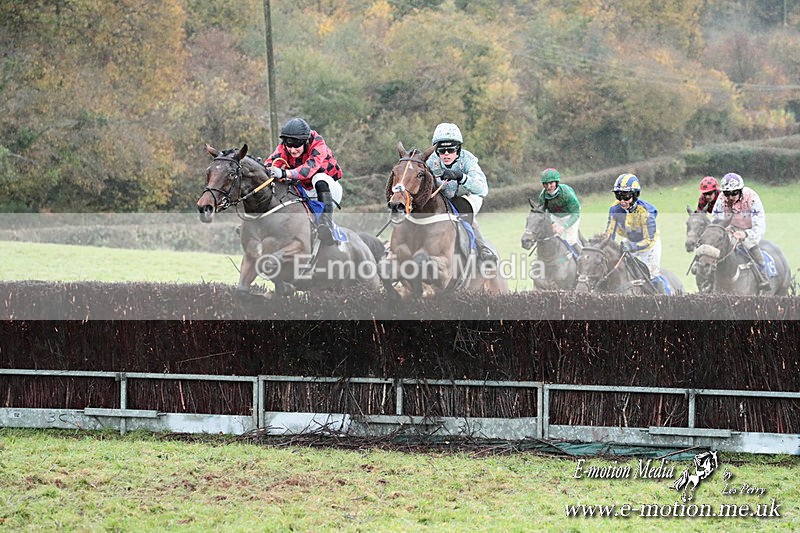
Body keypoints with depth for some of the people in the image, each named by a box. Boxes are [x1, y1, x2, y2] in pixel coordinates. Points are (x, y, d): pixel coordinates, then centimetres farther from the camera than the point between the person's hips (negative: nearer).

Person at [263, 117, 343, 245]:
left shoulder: (318, 145, -25)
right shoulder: (283, 148, -11)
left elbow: (310, 167, -44)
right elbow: (270, 163, -28)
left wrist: (284, 173, -59)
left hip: (327, 189, -5)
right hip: (303, 192, 5)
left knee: (320, 178, -37)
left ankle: (327, 223, -52)